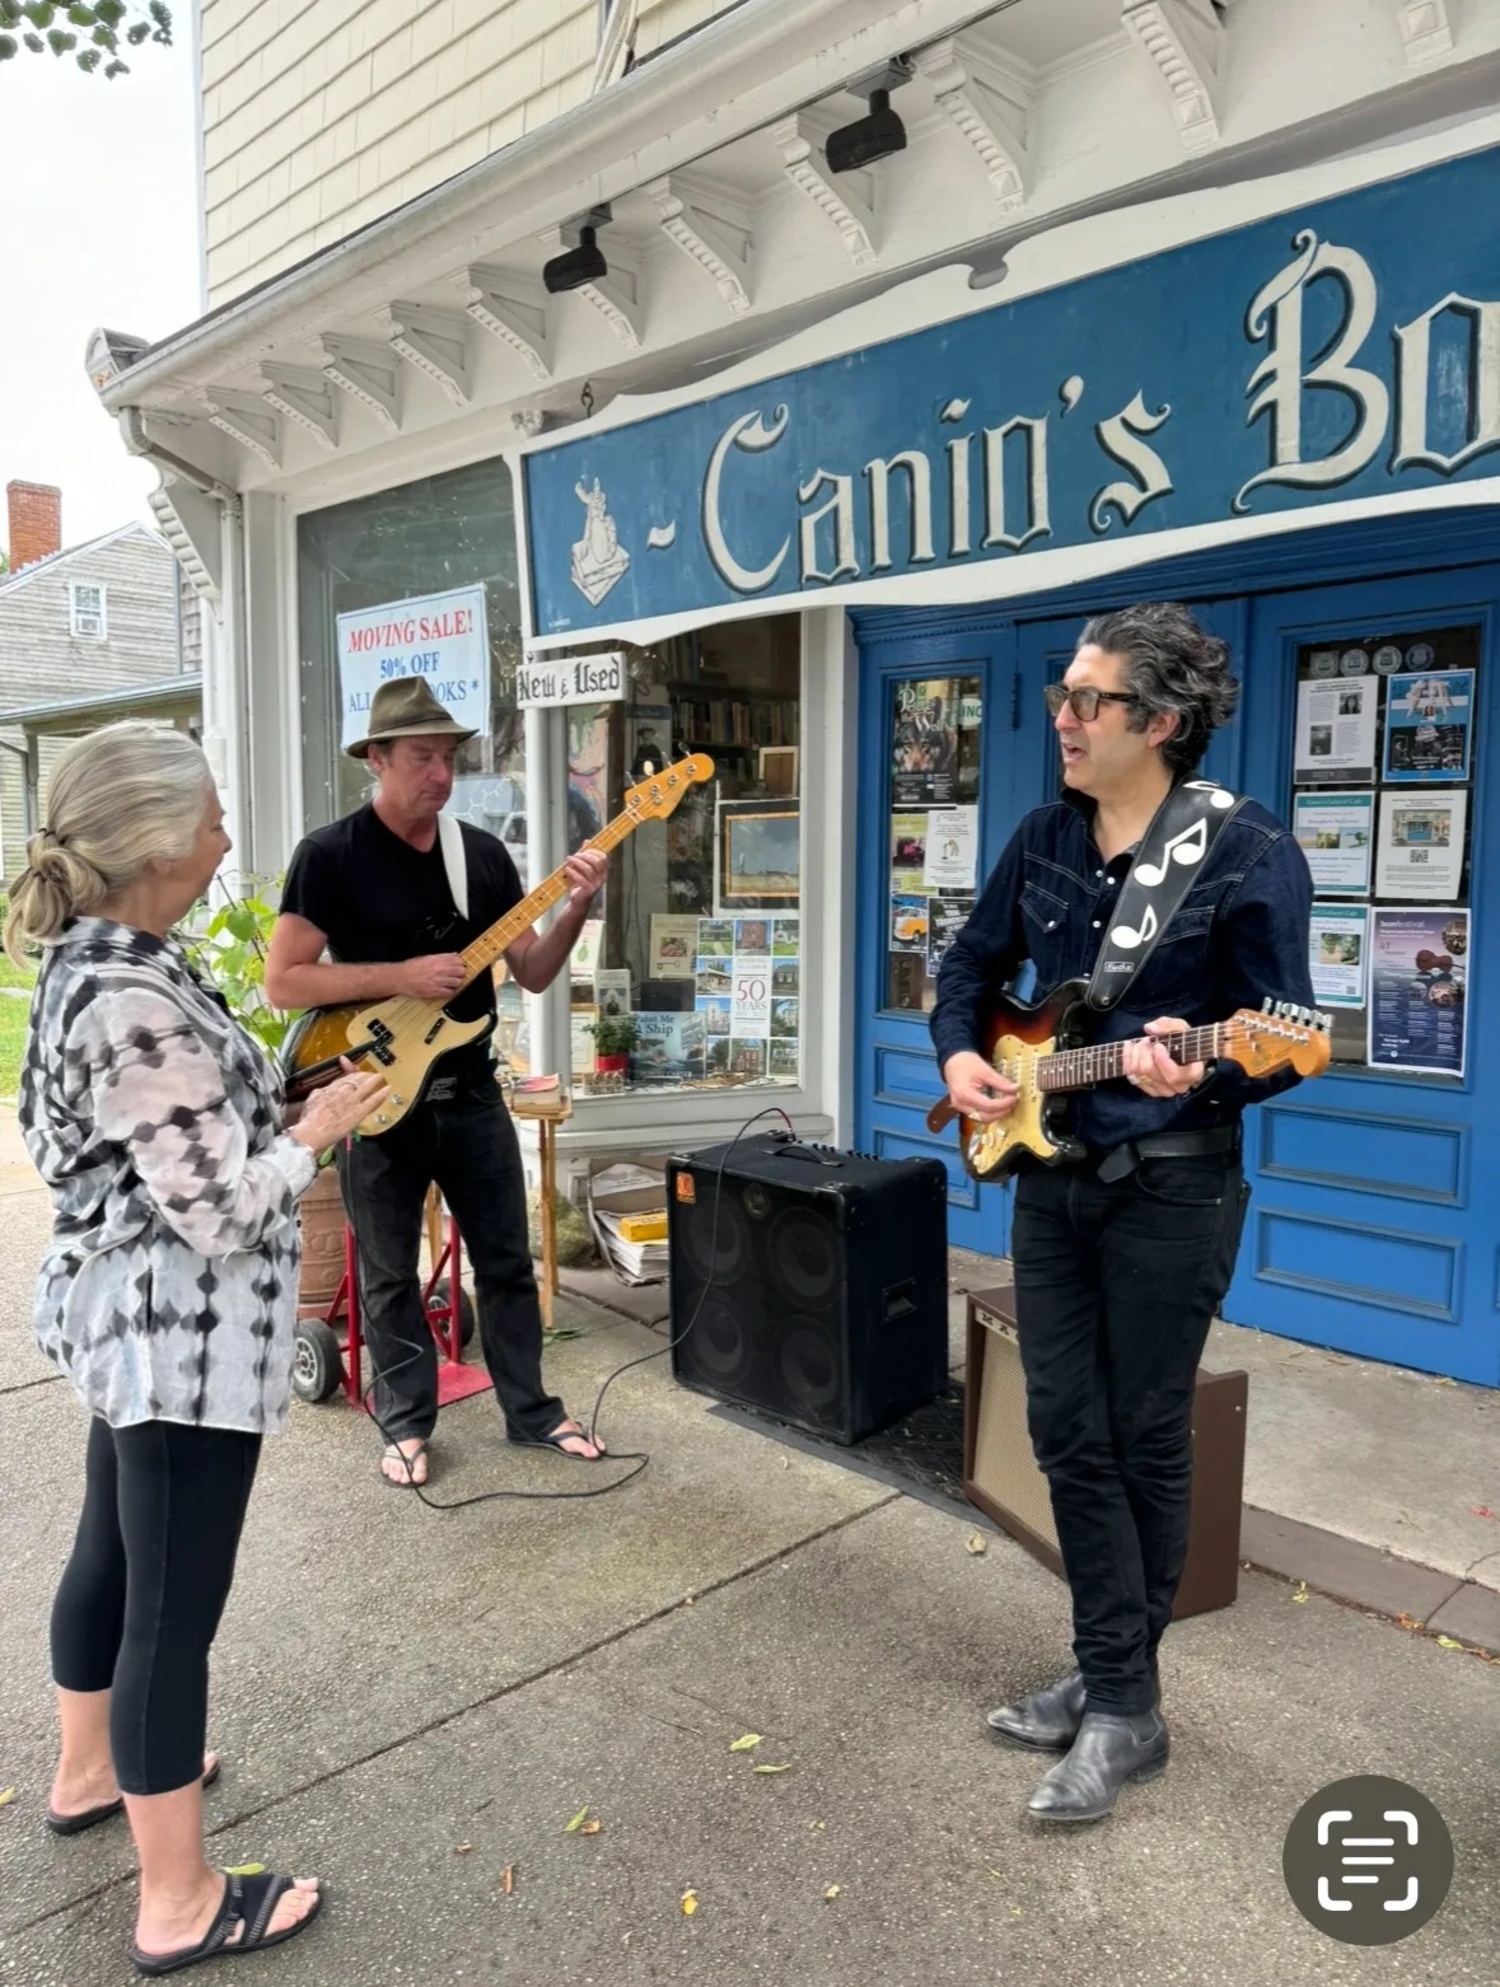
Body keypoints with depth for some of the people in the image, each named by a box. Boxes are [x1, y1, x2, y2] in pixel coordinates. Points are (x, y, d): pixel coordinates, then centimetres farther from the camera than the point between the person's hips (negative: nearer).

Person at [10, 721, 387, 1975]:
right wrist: (318, 1132, -10)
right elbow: (219, 1209, -25)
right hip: (183, 1338, -10)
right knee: (174, 1612, 4)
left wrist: (275, 1112, 12)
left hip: (129, 1321, 10)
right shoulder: (137, 1004, -27)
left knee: (113, 1556, 26)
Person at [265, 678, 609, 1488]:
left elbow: (532, 974, 4)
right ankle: (406, 1422, 27)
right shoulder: (330, 855, -10)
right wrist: (401, 976, -22)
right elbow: (282, 980, -14)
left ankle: (531, 1407, 28)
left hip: (470, 1088, 4)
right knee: (389, 1274, 10)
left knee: (507, 1259, 12)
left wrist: (574, 910, -15)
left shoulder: (483, 852, 4)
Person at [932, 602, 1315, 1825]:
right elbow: (972, 965, 16)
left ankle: (1120, 1701, 25)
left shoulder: (1250, 854, -13)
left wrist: (1199, 1070, -31)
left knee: (1145, 1440, 7)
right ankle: (1115, 1688, 26)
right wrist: (959, 1055, -2)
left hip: (1171, 1187, -6)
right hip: (1050, 1173, 6)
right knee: (1070, 1432, 10)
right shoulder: (1044, 840, 5)